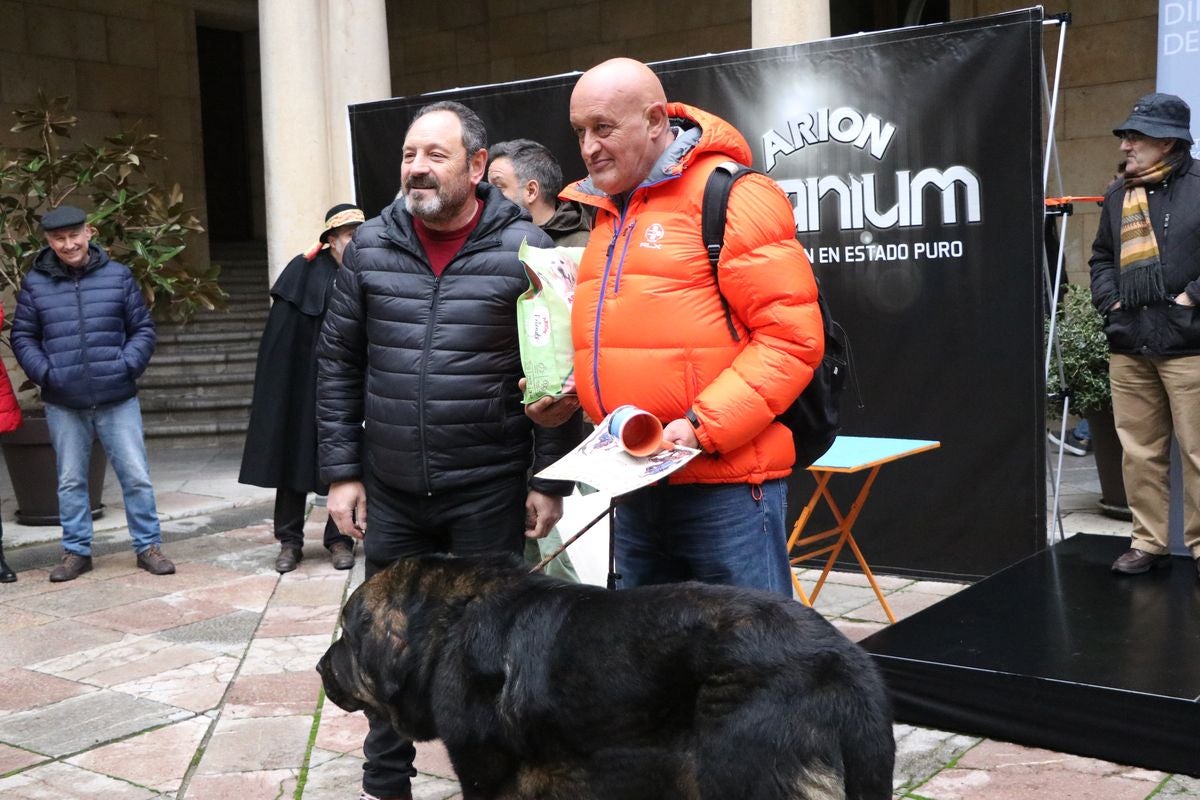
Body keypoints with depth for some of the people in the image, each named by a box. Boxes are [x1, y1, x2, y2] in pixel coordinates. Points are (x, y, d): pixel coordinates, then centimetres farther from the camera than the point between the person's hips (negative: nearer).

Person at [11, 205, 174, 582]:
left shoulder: (118, 275, 1)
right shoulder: (35, 283, 2)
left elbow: (143, 329, 5)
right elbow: (23, 337, 8)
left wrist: (127, 366, -9)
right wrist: (44, 373, -6)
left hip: (117, 399, -1)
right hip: (63, 404, 1)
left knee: (136, 477, 2)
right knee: (70, 481, 11)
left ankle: (148, 546, 14)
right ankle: (76, 551, 23)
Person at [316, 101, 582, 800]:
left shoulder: (524, 248, -7)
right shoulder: (370, 247, 3)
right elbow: (339, 364, 6)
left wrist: (550, 480, -7)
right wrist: (341, 471, 3)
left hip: (490, 492, -3)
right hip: (390, 490, 4)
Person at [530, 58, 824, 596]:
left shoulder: (729, 196, -9)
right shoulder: (604, 210, 15)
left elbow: (792, 336, -14)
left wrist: (704, 426, -20)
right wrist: (562, 391, 9)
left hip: (725, 485, -8)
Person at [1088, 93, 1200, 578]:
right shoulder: (1119, 196, 15)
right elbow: (1101, 257, 24)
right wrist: (1109, 301, 9)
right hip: (1129, 345, 6)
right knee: (1139, 452, 9)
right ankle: (1149, 542, 19)